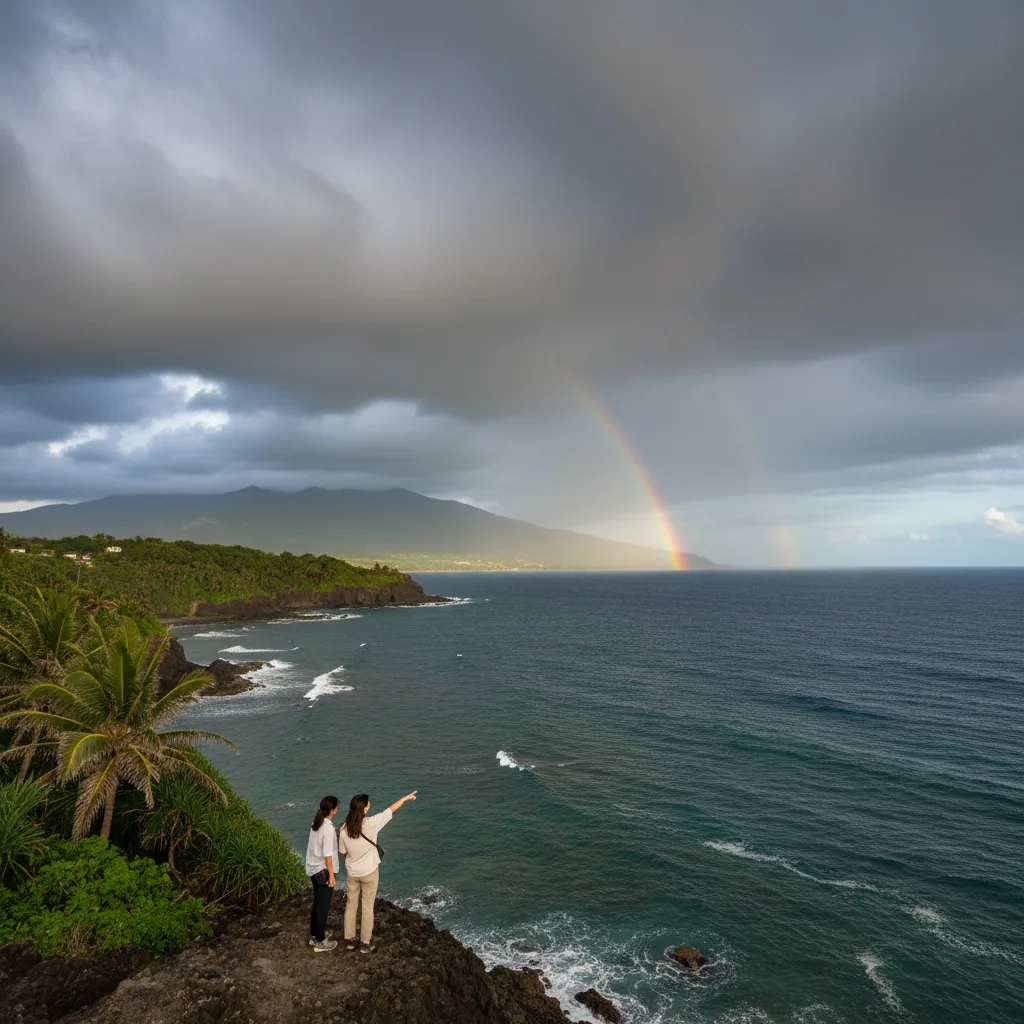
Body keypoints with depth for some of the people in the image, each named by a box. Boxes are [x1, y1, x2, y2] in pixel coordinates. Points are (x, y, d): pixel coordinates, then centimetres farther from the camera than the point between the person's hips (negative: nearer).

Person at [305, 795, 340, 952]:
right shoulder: (329, 828, -24)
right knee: (324, 906, 5)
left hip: (313, 869, 8)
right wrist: (331, 875, -15)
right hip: (323, 871, -8)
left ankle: (314, 935, 34)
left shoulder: (315, 824, 2)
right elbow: (327, 855, -21)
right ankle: (320, 942, 15)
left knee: (317, 903, 21)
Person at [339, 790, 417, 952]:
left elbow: (343, 853, 0)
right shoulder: (370, 824, -24)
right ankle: (365, 944, 18)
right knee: (367, 907, 10)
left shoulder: (343, 830, -14)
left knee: (351, 905, 19)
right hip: (369, 873, -3)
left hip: (351, 873, 3)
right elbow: (390, 810, -11)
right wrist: (406, 797, 2)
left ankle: (349, 940, 29)